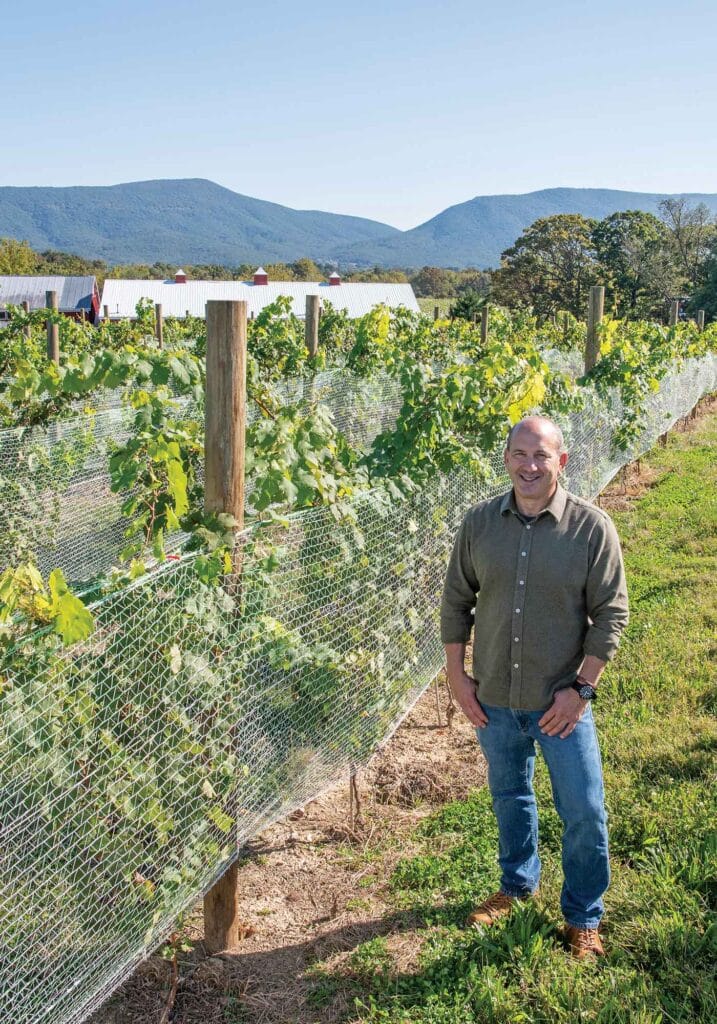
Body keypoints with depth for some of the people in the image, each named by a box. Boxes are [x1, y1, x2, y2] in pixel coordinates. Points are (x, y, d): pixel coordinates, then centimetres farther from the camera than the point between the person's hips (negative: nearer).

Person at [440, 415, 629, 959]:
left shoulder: (592, 527, -13)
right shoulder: (480, 521, -4)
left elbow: (611, 613, -9)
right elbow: (456, 600, 5)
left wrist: (581, 688, -13)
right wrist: (457, 674, 1)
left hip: (561, 702, -3)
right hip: (493, 700, 3)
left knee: (584, 813, 6)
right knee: (509, 797, 22)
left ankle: (583, 917, 28)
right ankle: (518, 884, 46)